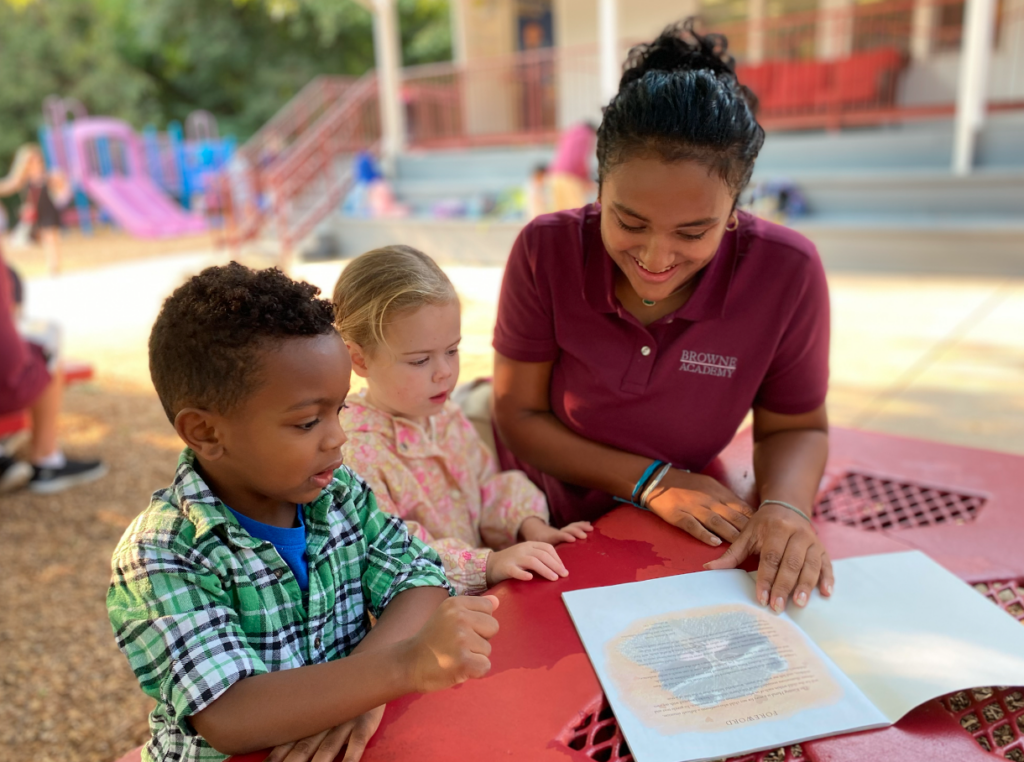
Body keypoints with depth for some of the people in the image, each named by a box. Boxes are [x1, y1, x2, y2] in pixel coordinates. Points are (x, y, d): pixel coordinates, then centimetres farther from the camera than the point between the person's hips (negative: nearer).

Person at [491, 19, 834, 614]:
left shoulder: (787, 273, -19)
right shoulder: (547, 250, -20)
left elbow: (794, 428, -3)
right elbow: (520, 415, -11)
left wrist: (785, 507, -24)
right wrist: (652, 480, -19)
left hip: (676, 536, 2)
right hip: (543, 515, -1)